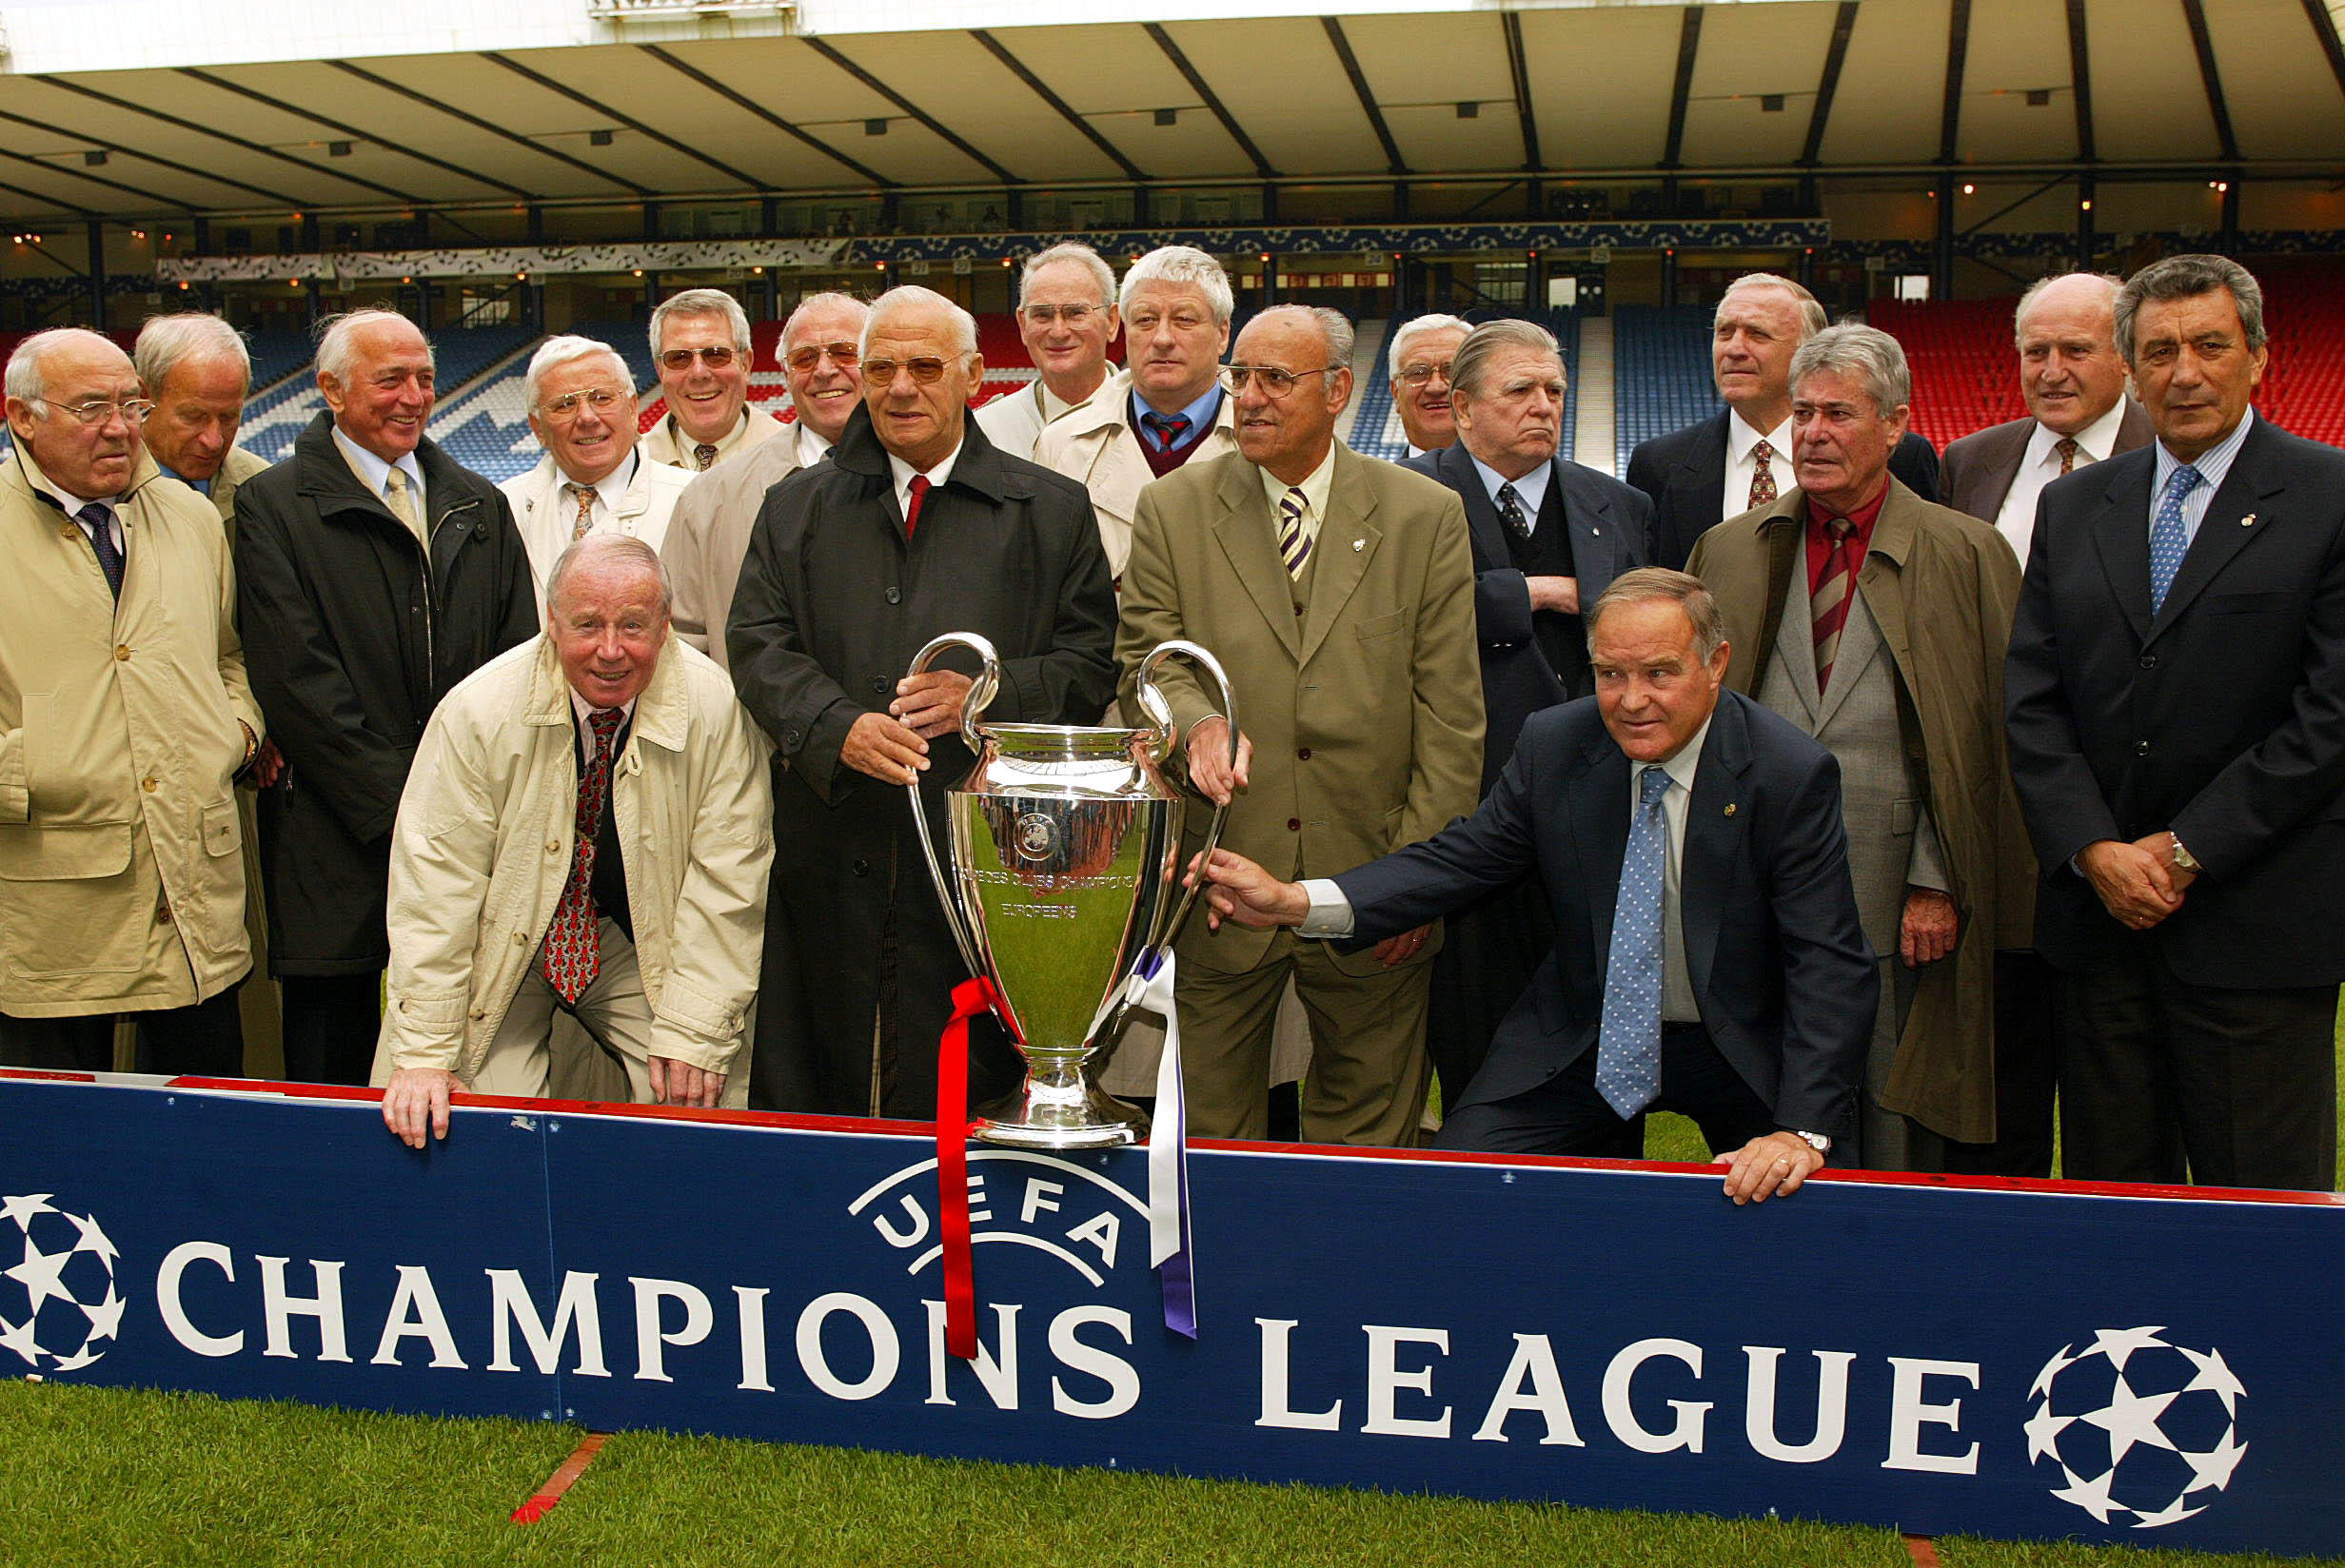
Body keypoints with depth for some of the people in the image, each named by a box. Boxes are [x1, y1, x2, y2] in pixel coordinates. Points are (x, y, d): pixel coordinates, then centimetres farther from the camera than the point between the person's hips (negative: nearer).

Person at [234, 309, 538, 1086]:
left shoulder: (479, 505, 14)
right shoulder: (273, 506, 0)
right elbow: (298, 681, -9)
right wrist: (398, 805, -13)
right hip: (340, 839, -3)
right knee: (333, 1064, 6)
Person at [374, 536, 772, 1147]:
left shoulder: (715, 708, -17)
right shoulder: (478, 710, -19)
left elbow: (726, 878, -13)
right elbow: (434, 881, -16)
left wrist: (693, 1033, -18)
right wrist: (424, 1053, -19)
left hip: (646, 950, 1)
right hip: (505, 940, -1)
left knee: (706, 1102, -14)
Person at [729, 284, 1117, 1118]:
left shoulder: (1051, 511, 8)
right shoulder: (797, 507, 14)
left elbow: (1091, 663, 4)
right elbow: (758, 643, 4)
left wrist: (986, 693, -14)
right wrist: (839, 728, -14)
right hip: (832, 850, 2)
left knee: (966, 1075, 0)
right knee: (817, 1068, 6)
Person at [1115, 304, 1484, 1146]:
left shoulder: (1427, 517, 3)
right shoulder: (1172, 510, 5)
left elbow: (1451, 714, 0)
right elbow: (1141, 662, 2)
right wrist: (1199, 721, -21)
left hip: (1372, 883, 0)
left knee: (1368, 1134, 13)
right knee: (1211, 1133, 10)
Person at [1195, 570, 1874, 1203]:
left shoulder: (1793, 775, -17)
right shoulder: (1554, 743, -7)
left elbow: (1830, 965, -18)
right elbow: (1463, 857, -4)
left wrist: (1804, 1131, -31)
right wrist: (1296, 902, -18)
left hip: (1744, 1054, -2)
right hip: (1587, 1037, 2)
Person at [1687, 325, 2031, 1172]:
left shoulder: (1967, 556, 1)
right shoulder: (1728, 552, 10)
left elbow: (1979, 740, -1)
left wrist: (1939, 885, -6)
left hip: (1903, 910, -2)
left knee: (1898, 1134, 6)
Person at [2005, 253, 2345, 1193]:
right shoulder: (2073, 507, 11)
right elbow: (2031, 701, 5)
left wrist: (2186, 851, -12)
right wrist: (2096, 852, -7)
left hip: (2255, 927, -3)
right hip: (2097, 911, 4)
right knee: (2107, 1210, 12)